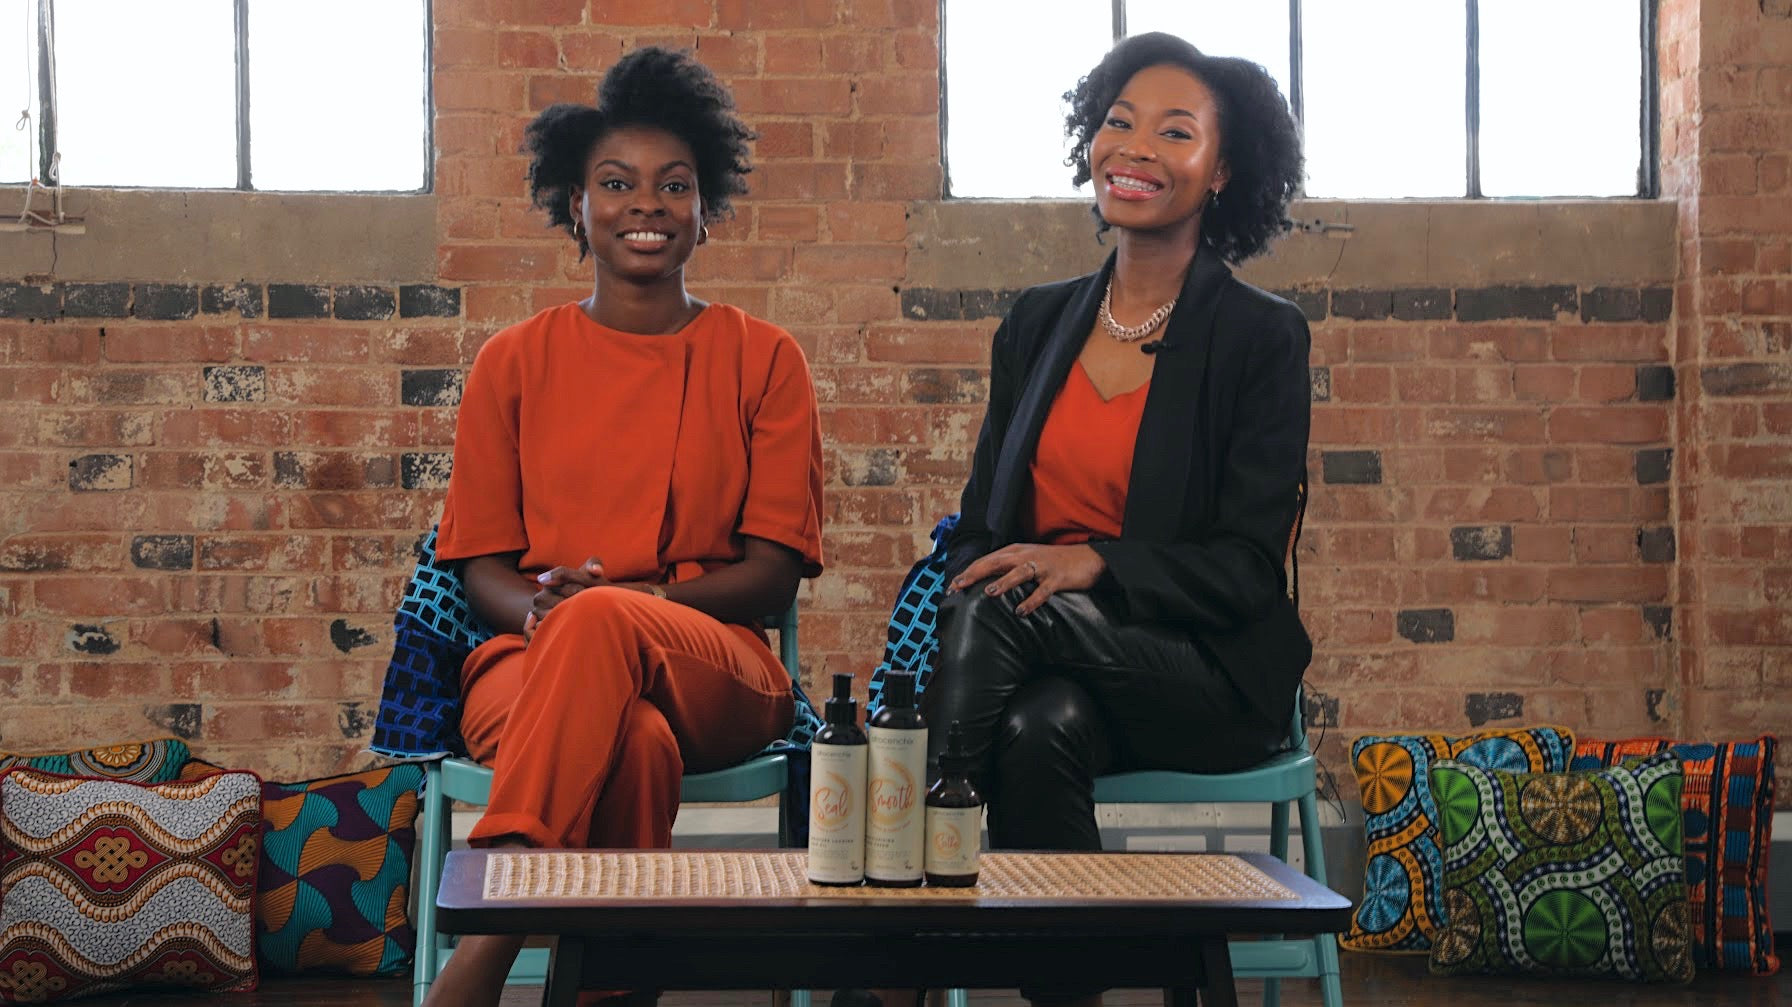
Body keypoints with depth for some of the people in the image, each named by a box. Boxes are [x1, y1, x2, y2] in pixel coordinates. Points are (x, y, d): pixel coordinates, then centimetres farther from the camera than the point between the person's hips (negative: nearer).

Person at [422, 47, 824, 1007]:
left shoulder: (761, 358, 12)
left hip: (715, 671, 0)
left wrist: (640, 598, -16)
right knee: (630, 739, -39)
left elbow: (772, 571, 4)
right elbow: (482, 566, 11)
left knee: (602, 626, -39)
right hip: (535, 661, 1)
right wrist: (538, 606, -15)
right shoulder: (515, 362, 14)